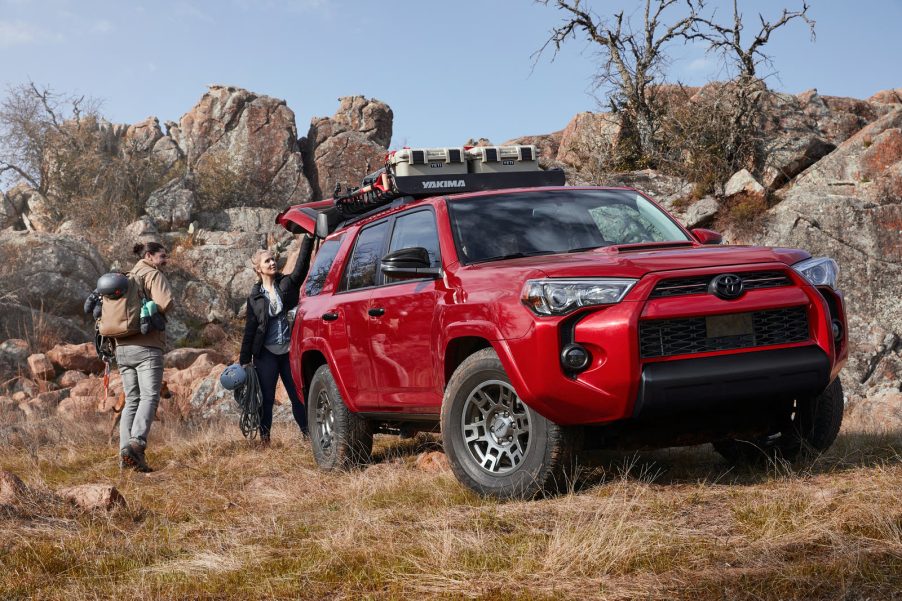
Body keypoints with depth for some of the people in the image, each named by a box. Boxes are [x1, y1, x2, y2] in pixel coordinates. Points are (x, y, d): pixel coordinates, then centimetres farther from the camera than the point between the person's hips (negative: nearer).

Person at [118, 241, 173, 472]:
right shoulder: (154, 274, -1)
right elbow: (166, 304, -15)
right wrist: (152, 311, 4)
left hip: (123, 347, 7)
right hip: (147, 346, -7)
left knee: (131, 400, 8)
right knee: (149, 397, -12)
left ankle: (125, 451, -2)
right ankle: (136, 442, -30)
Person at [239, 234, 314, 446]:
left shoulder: (287, 284, 4)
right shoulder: (255, 297, 5)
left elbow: (301, 266, -13)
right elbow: (249, 330, 7)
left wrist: (309, 238, -25)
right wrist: (244, 360, 4)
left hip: (288, 349, 0)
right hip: (266, 353, 0)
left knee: (298, 395, 1)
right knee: (267, 397, 3)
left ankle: (308, 435, 5)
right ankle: (264, 438, 9)